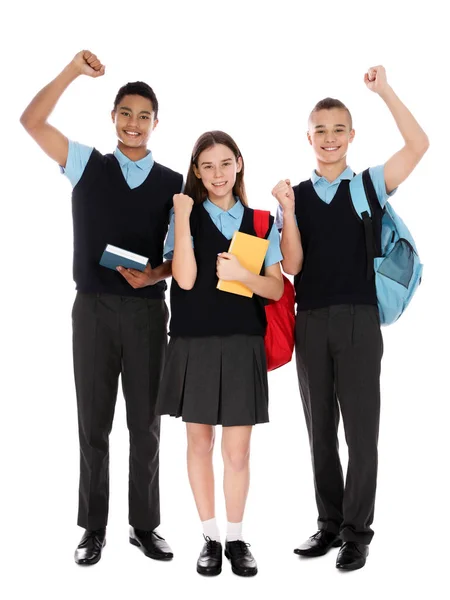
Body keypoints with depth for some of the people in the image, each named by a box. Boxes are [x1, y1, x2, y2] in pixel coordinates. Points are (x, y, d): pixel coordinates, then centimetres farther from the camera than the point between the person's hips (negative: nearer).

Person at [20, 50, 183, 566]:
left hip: (147, 311, 0)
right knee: (94, 422, 7)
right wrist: (73, 71, -10)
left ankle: (144, 525, 22)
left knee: (145, 424, 8)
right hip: (94, 308, 0)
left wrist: (156, 274, -15)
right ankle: (93, 528, 19)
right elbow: (32, 122, -4)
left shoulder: (173, 183, 5)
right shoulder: (88, 165, 6)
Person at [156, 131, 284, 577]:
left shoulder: (260, 222, 8)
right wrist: (182, 216, -15)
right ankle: (210, 538, 23)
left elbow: (277, 289, 5)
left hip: (243, 345, 1)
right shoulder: (185, 215, 2)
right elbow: (185, 279, -12)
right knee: (199, 441, 9)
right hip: (194, 343, -1)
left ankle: (236, 539, 20)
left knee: (238, 449, 4)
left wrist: (242, 274, -13)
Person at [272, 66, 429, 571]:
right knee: (320, 428, 11)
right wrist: (286, 209, -11)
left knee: (360, 427, 1)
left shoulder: (370, 185, 5)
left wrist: (384, 91, -11)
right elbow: (292, 265, 0)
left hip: (359, 319, -2)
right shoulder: (294, 196, 8)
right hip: (311, 322, 3)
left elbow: (418, 146, -10)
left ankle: (357, 531, 13)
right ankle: (329, 524, 24)